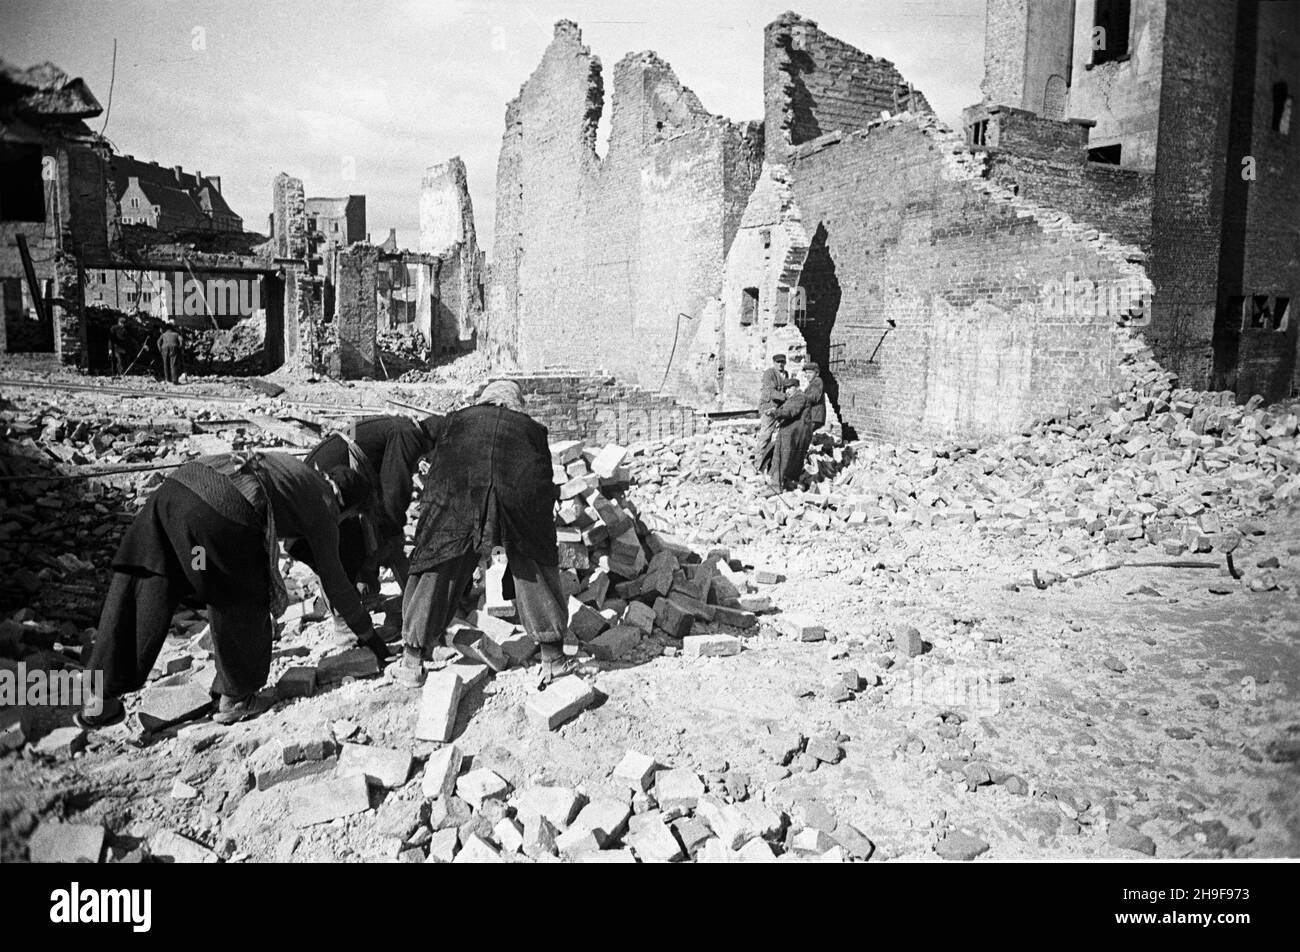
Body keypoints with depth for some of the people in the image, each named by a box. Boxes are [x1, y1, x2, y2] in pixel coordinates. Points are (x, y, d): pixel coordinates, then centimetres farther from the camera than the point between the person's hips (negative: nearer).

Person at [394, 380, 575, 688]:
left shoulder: (457, 419, 31)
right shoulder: (532, 428, 30)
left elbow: (435, 470, 28)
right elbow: (545, 481, 27)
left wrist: (430, 513, 35)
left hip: (457, 498, 0)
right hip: (519, 498, 0)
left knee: (435, 570, 11)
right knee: (536, 572, 13)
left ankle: (411, 663, 12)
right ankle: (553, 658, 13)